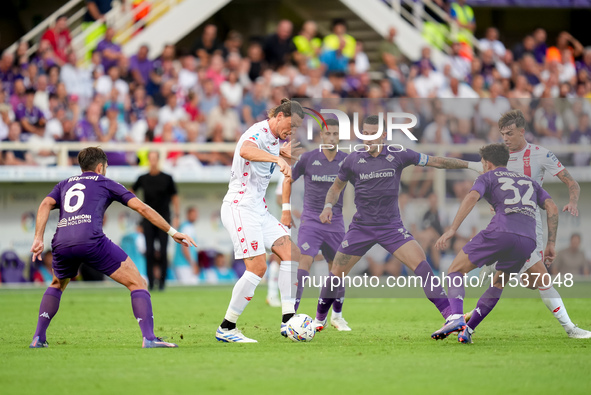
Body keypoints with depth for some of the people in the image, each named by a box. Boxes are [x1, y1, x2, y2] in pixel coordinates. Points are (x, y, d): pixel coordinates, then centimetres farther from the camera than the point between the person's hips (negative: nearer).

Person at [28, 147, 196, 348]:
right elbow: (142, 207, 15)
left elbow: (45, 205, 11)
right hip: (92, 240, -4)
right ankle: (149, 338, -13)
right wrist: (173, 232, 18)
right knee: (137, 284, 3)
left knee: (57, 285, 35)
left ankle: (38, 337, 23)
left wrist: (38, 239, 3)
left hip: (62, 244, 4)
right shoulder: (105, 183, 23)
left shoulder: (64, 184, 31)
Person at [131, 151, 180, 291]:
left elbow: (174, 197, 6)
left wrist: (176, 215, 1)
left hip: (163, 219, -2)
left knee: (163, 252, -7)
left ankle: (162, 281, 0)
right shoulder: (143, 179, 6)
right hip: (149, 219, 2)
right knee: (149, 252, -2)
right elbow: (132, 191, 21)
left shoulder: (167, 178, 1)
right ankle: (150, 283, 2)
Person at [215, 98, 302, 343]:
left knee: (291, 254, 1)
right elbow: (246, 150, -40)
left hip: (258, 209, 10)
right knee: (257, 267, -14)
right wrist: (277, 158, -54)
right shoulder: (258, 132, -16)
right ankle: (226, 329, -6)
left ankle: (288, 320, 0)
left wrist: (285, 155, 9)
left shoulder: (275, 140, 13)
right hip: (239, 207, -10)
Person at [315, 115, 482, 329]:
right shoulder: (353, 160, -3)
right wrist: (328, 206, -7)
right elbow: (336, 187, 13)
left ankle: (450, 314, -21)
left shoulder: (398, 155, -5)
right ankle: (320, 319, 25)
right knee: (336, 274, 2)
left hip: (392, 227, -1)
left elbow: (436, 161, 1)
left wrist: (469, 164, -3)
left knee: (421, 264, -20)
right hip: (361, 227, 1)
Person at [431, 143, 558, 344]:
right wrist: (551, 244, 20)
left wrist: (452, 229, -9)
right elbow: (552, 208, 20)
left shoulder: (488, 177, 18)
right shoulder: (529, 181, 33)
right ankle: (467, 329, 12)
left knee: (456, 270, 8)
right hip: (528, 240, 5)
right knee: (498, 286, 24)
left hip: (500, 232, -5)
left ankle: (456, 318, -15)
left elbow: (472, 197, -3)